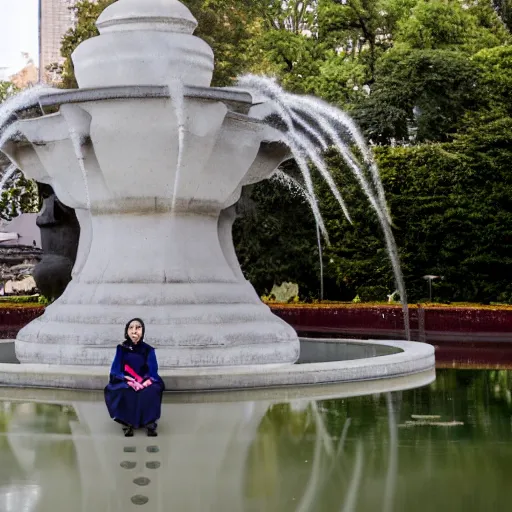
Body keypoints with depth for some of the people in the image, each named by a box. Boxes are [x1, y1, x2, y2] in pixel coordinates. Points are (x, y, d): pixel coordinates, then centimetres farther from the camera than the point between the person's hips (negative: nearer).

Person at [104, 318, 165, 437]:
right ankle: (127, 423, -23)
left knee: (151, 391, -33)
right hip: (125, 382, 0)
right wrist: (131, 381, -23)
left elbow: (153, 372, -4)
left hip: (144, 382, 0)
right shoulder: (122, 348, -2)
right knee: (125, 392, -35)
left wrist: (144, 382, -27)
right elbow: (116, 370, -5)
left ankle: (150, 422, -22)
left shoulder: (148, 349, -2)